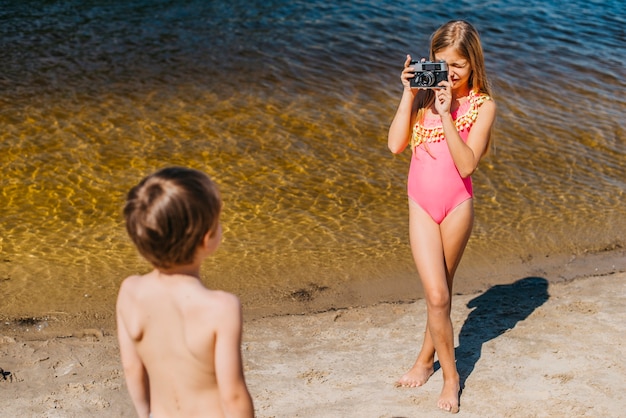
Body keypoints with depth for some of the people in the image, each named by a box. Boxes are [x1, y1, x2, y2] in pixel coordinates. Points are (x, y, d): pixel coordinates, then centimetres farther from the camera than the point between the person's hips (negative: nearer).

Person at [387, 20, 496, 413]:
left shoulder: (482, 106, -8)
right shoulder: (425, 93, 0)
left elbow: (467, 164, -19)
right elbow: (396, 144, -11)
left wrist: (446, 115, -25)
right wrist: (409, 93, -15)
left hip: (457, 205, -1)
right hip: (421, 205, 1)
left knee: (441, 292, 13)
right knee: (437, 296, -3)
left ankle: (425, 359, 33)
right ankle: (450, 376, 13)